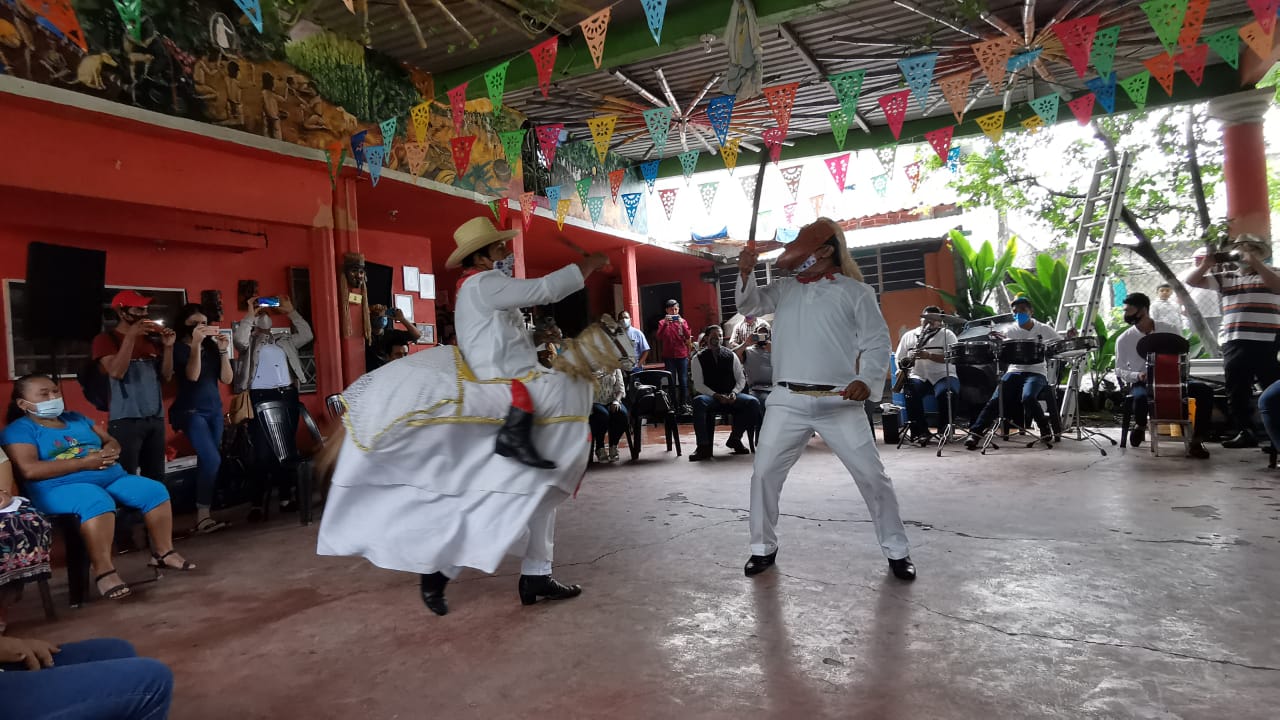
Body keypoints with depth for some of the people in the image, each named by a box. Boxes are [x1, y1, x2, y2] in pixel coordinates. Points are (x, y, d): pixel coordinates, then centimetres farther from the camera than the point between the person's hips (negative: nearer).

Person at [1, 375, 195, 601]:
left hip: (112, 478, 7)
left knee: (155, 490, -13)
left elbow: (112, 442, 23)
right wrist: (83, 463, -18)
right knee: (97, 503, -39)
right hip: (61, 488, -7)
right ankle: (104, 572, -35)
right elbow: (30, 470, -15)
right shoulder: (19, 430, 1)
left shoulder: (77, 419, 23)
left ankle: (163, 553, -4)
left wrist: (110, 452, -4)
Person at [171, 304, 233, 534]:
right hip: (191, 411, -5)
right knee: (212, 459, -18)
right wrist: (195, 343, -26)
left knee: (208, 462, 4)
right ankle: (202, 516, -13)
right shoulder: (180, 348, -5)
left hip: (214, 410, 5)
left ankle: (205, 512, 9)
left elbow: (227, 379, 4)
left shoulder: (212, 346, 8)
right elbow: (193, 375, -20)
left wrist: (224, 351, -7)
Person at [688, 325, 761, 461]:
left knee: (753, 402, -24)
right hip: (710, 397, -3)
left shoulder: (731, 356, 11)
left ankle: (734, 439, -4)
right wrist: (715, 396, -18)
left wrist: (734, 393, -11)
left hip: (730, 396, 3)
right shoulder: (698, 358, 3)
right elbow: (698, 384, -3)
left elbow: (741, 378, 10)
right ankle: (704, 446, -29)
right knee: (698, 402, -38)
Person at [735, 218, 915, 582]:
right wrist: (746, 273, -15)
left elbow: (877, 341, -2)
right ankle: (763, 548, 21)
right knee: (764, 473, 4)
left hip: (839, 401, -3)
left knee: (871, 475, 1)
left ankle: (897, 551, 19)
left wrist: (867, 379, -19)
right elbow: (749, 304, 5)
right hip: (788, 401, 3)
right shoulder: (784, 288, 14)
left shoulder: (855, 291, 2)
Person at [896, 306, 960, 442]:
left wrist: (929, 356, -25)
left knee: (945, 393, -35)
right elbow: (899, 360, 16)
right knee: (911, 392, -32)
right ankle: (921, 431, -22)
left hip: (943, 376, -1)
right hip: (918, 377, 2)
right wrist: (903, 365, -8)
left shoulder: (947, 335, 6)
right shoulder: (908, 336, 15)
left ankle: (944, 429, -12)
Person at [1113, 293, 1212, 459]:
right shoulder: (1124, 339, -2)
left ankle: (1197, 441, -15)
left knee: (1205, 391, -23)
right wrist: (1137, 375, -19)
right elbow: (1119, 371, 2)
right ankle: (1140, 426, -2)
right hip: (1141, 383, -2)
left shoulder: (1170, 329, 1)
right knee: (1141, 397, -38)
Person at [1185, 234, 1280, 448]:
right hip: (1234, 343, 4)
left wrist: (1255, 263, -18)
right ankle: (1245, 432, 14)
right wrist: (1206, 264, -6)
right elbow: (1192, 281, 11)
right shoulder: (1226, 277, 14)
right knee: (1237, 391, 7)